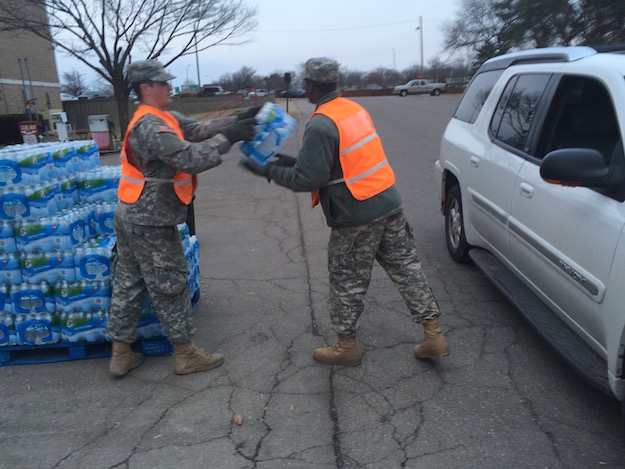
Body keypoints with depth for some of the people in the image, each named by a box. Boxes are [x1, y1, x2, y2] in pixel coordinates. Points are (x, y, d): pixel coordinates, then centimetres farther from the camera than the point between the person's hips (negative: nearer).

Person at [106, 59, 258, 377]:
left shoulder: (162, 119, 11)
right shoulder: (150, 125, -21)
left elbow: (198, 129, 5)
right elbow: (190, 157, -31)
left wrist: (236, 122, -6)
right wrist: (227, 138, -22)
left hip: (131, 217, 10)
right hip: (151, 223, -10)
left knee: (129, 284, 14)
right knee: (169, 286, 2)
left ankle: (121, 354, 26)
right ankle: (186, 355, 16)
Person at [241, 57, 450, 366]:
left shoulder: (321, 125, -18)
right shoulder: (354, 109, 11)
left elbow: (307, 178, -18)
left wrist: (271, 172, -5)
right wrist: (295, 161, 17)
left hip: (356, 216, -8)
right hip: (389, 203, 8)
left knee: (347, 282, 8)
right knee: (406, 268, 14)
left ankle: (347, 346, 25)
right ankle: (434, 337, 20)